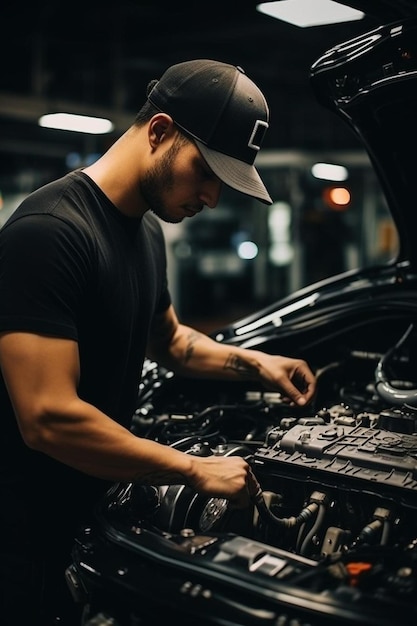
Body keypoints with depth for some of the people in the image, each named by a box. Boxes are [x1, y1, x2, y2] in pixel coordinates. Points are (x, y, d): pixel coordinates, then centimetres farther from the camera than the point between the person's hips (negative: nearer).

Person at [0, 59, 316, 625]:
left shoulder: (148, 228, 6)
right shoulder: (49, 232, -25)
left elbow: (167, 339, 23)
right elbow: (49, 419, -30)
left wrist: (253, 362, 6)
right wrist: (197, 471, -22)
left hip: (96, 506, 9)